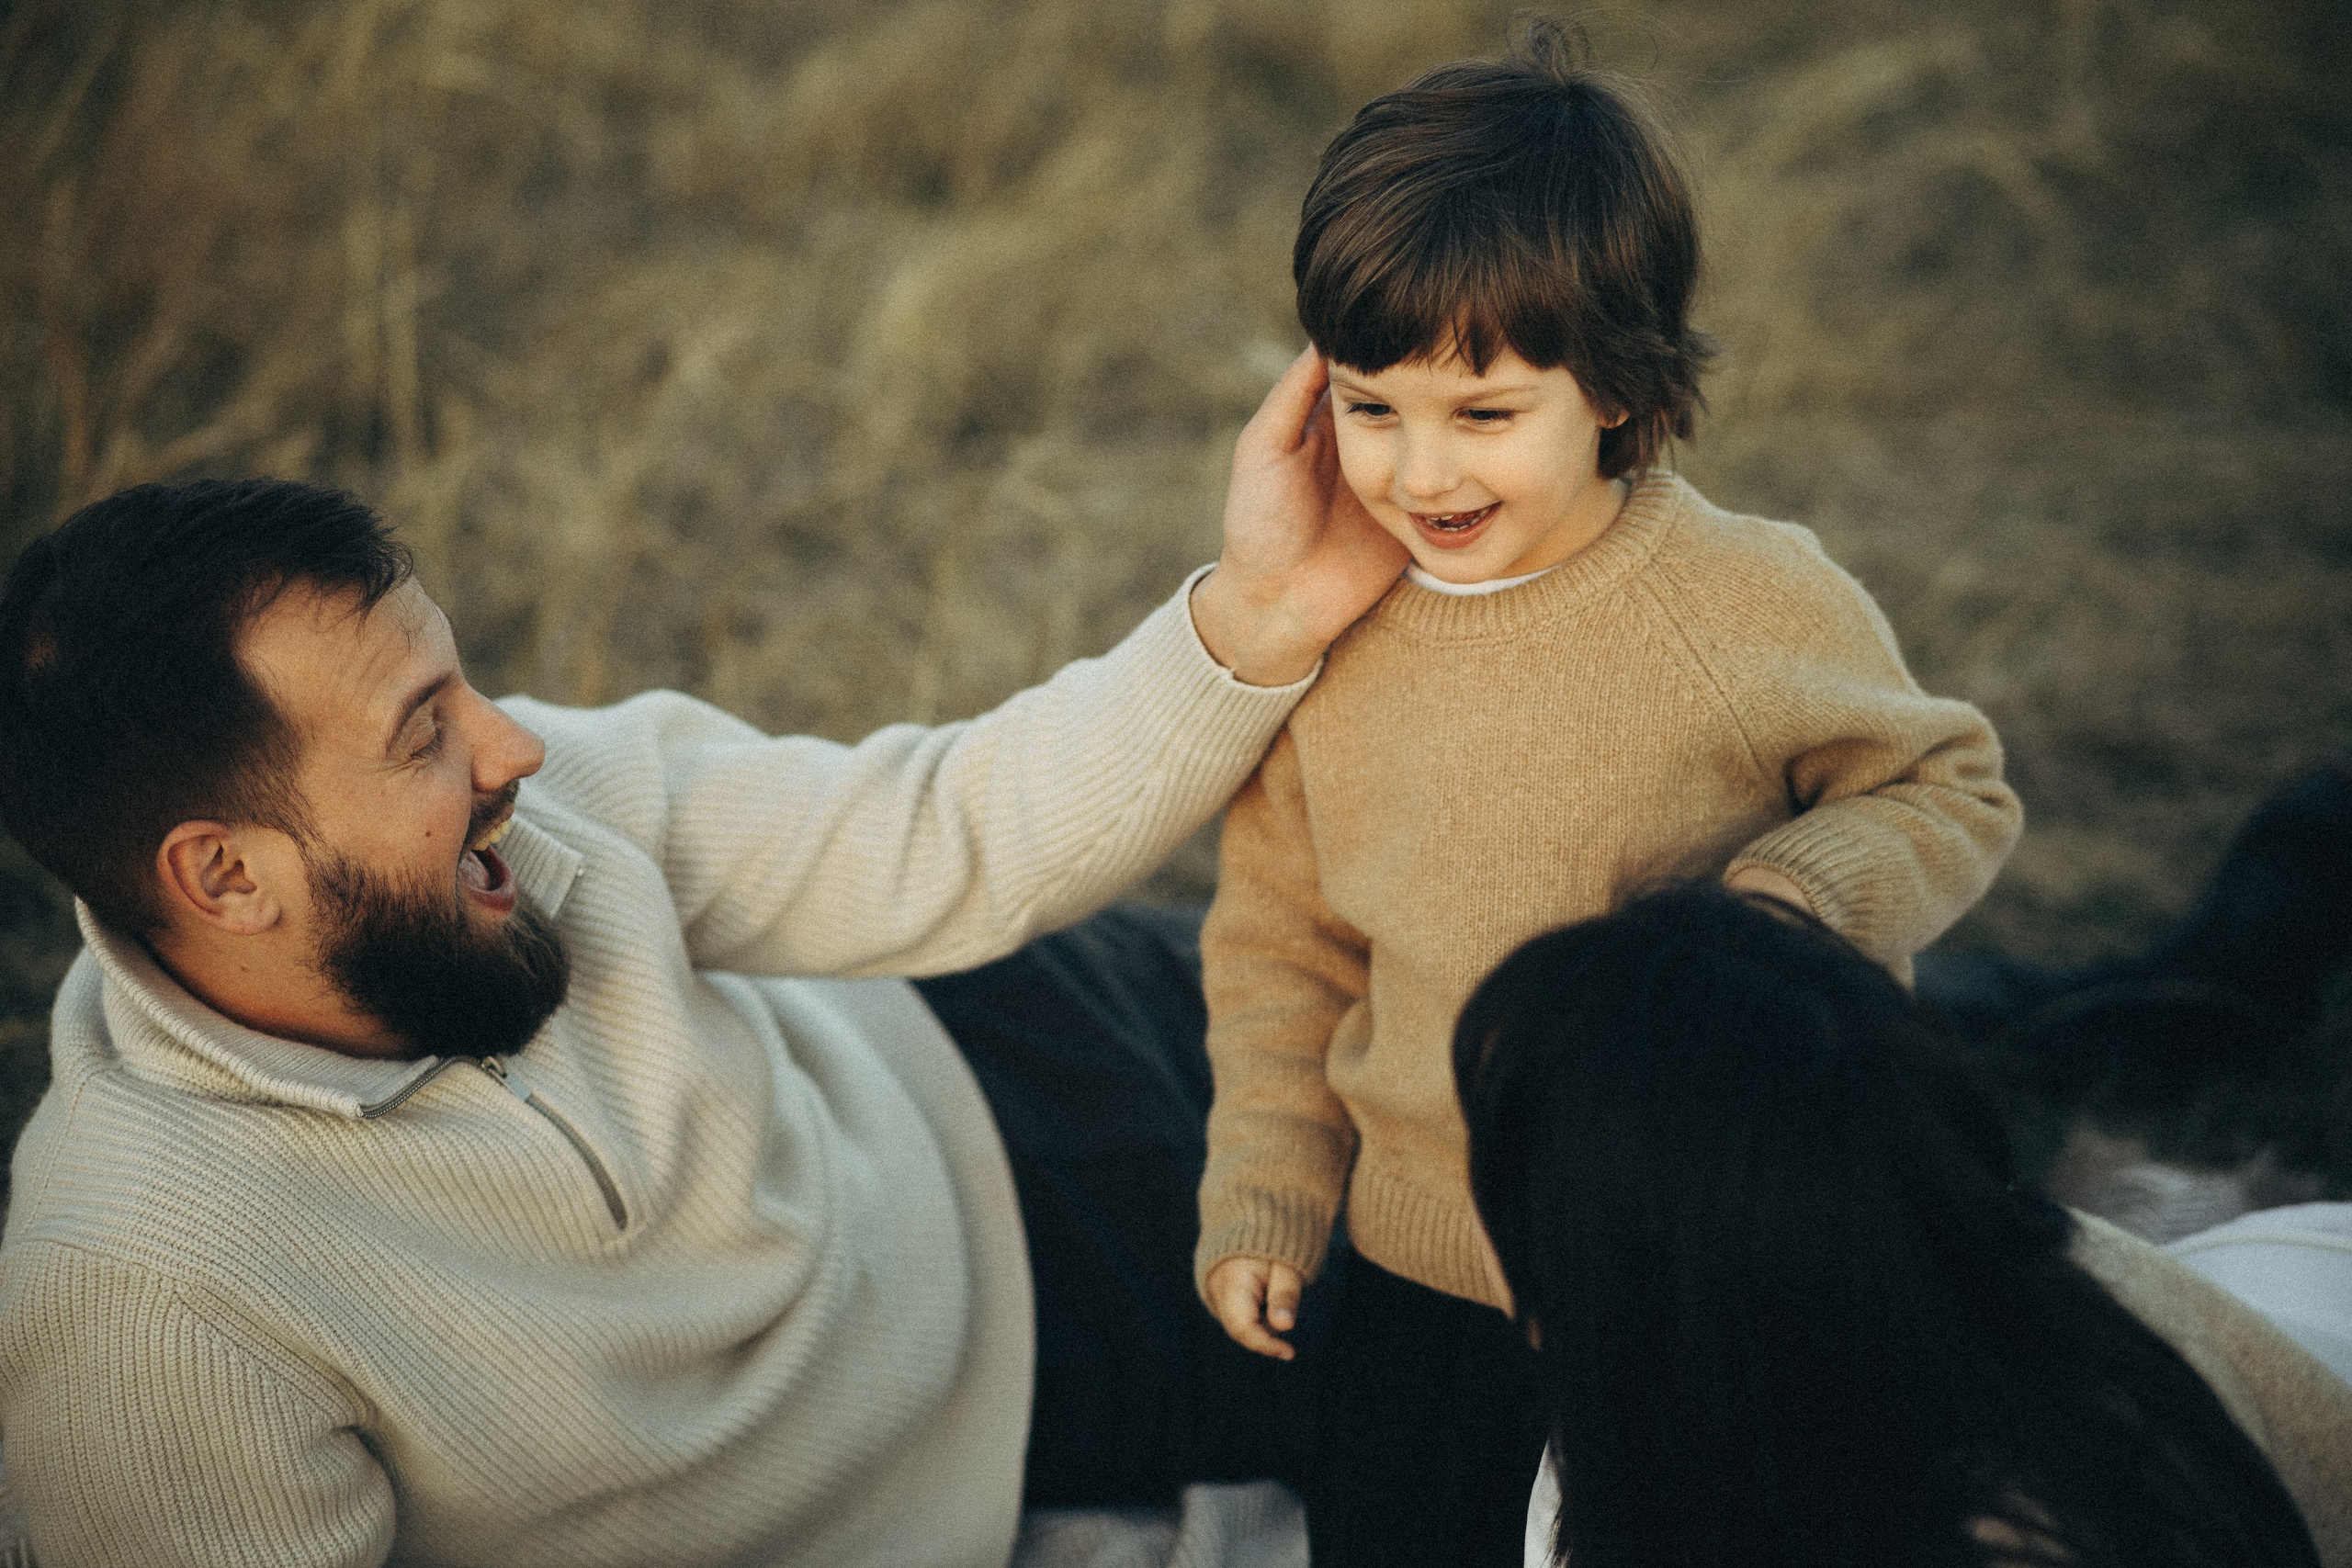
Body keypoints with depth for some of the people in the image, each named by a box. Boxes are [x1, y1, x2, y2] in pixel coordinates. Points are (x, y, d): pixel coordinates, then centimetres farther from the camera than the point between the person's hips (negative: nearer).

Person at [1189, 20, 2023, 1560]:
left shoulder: (1761, 608, -18)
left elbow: (1951, 788, -3)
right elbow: (1281, 937, 7)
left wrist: (1793, 905, -22)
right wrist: (1262, 1195, 7)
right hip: (1421, 1274, 3)